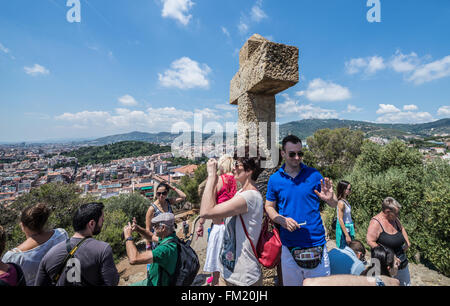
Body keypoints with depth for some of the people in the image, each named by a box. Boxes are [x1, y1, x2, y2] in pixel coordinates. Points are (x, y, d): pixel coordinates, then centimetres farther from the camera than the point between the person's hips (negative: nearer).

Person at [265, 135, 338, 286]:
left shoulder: (313, 174, -4)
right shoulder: (274, 179, -3)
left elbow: (334, 205, 0)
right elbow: (269, 207, 4)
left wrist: (330, 198, -22)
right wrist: (282, 220, -14)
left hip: (316, 244, 0)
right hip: (289, 246, 1)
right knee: (291, 282, 17)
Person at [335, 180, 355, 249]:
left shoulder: (345, 200, 2)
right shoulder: (341, 202, -23)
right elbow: (340, 220, -23)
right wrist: (347, 235, -21)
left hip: (349, 227, 8)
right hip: (344, 228, -8)